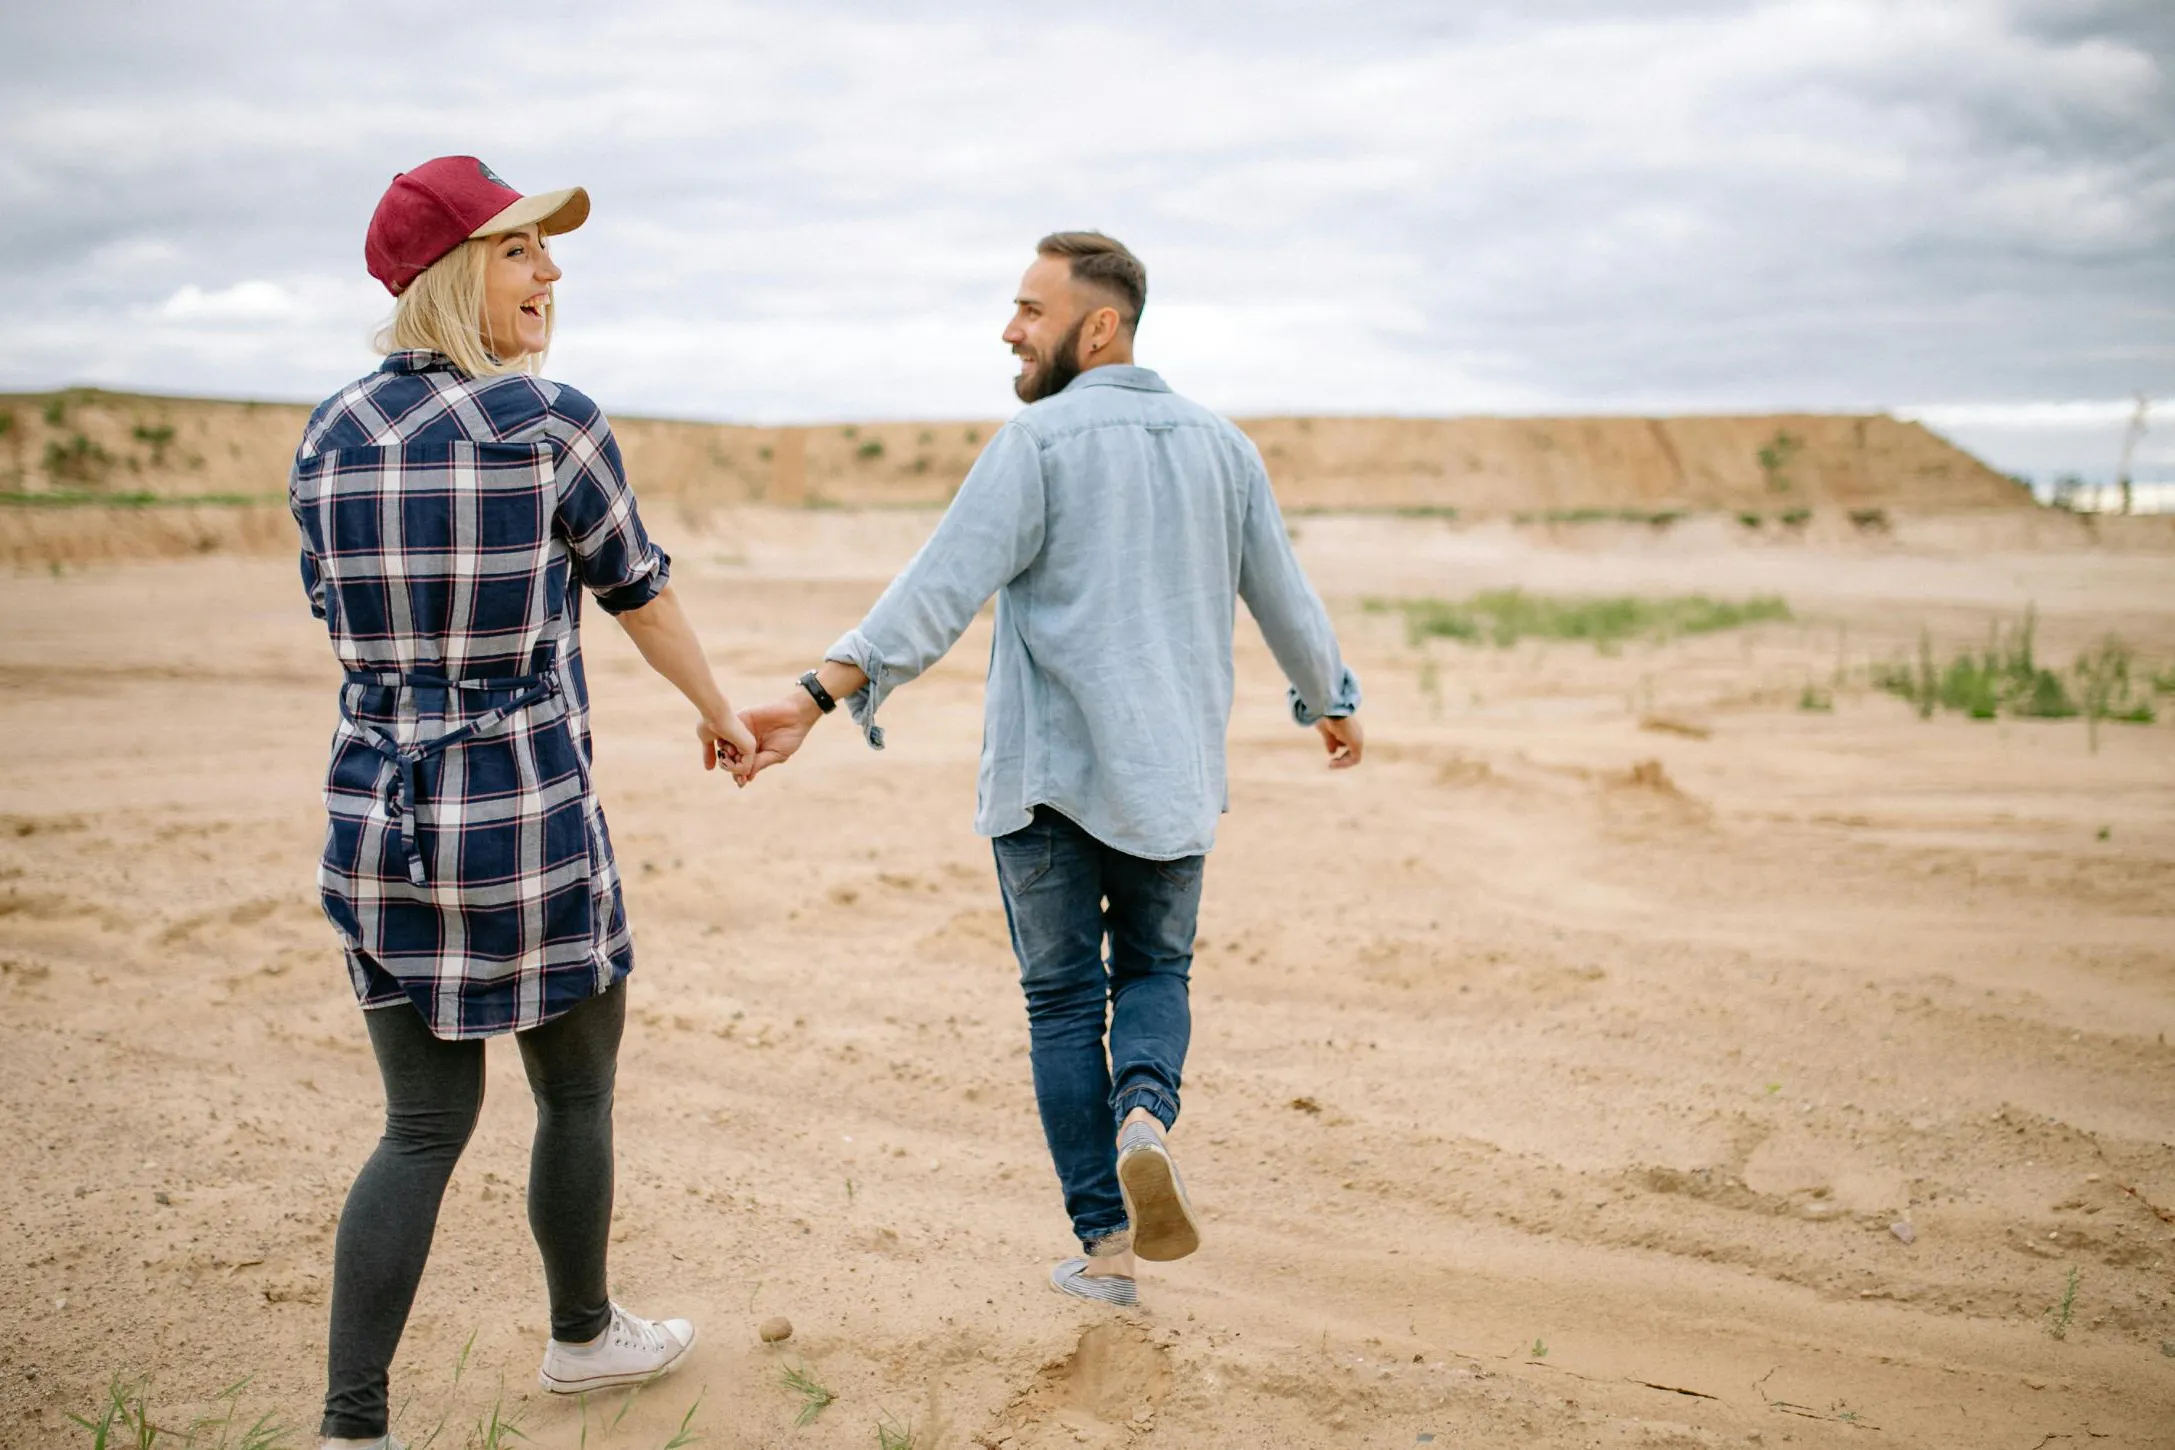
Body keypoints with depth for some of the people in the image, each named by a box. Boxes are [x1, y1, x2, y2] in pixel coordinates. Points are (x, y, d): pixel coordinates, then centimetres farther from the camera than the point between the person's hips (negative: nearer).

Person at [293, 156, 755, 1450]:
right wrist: (719, 711, 18)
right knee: (576, 1092, 18)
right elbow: (639, 591, 2)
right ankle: (583, 1336, 38)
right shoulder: (556, 423, -11)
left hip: (375, 819, 5)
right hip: (528, 821, -4)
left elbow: (338, 614, 12)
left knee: (425, 1125, 13)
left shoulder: (331, 433, 3)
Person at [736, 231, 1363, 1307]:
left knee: (1064, 996, 9)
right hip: (1171, 773, 4)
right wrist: (1332, 705, 31)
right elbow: (1285, 600, 15)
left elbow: (941, 588, -20)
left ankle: (1105, 1246, 11)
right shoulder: (1219, 444, 7)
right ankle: (1145, 1113, -10)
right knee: (1154, 968, 21)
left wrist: (817, 696, -24)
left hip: (1046, 772, -3)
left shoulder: (1038, 440, -9)